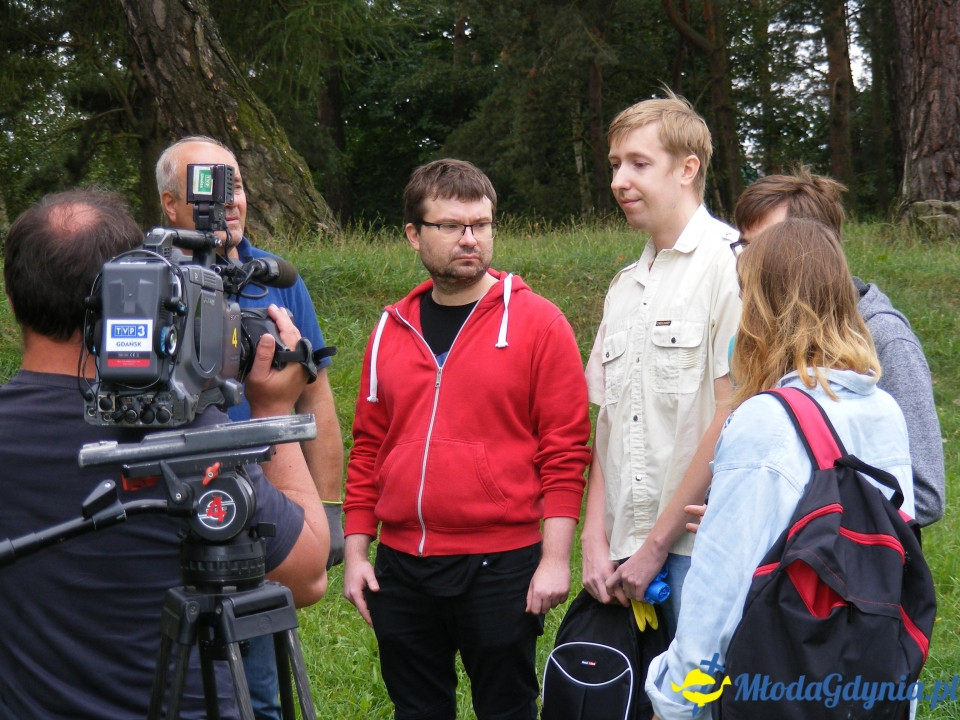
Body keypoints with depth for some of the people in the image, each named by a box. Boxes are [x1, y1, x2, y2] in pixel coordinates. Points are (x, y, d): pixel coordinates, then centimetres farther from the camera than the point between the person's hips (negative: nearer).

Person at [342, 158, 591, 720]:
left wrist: (555, 557, -11)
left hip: (501, 567, -4)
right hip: (401, 568, 4)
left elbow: (565, 451, -7)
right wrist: (356, 549, 10)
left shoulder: (537, 322, -4)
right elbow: (369, 447, 14)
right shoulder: (391, 330, 9)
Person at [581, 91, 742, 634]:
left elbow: (731, 417, -14)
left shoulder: (730, 263, -8)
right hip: (624, 551, 7)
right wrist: (595, 540, 3)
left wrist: (657, 543, -11)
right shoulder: (627, 286, 16)